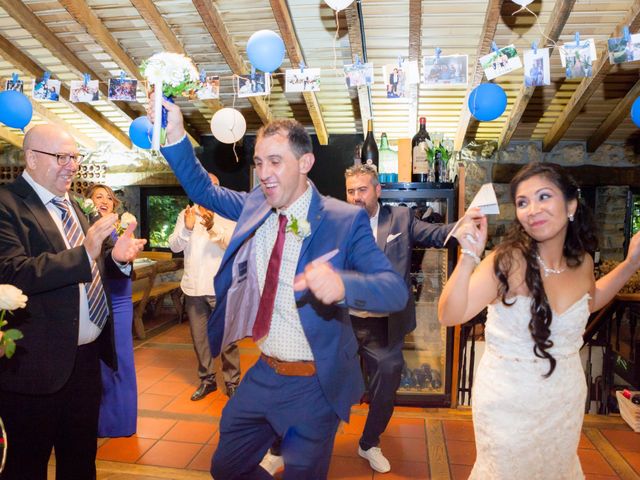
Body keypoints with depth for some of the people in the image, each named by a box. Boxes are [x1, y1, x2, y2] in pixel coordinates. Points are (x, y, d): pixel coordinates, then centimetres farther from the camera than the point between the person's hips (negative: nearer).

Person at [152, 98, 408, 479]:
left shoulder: (345, 219, -18)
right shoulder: (254, 206, 0)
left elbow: (396, 290, -24)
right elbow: (203, 189, 11)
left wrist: (342, 285, -45)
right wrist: (175, 136, -6)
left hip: (315, 384, -5)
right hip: (264, 374, 6)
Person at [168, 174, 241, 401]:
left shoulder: (228, 215, 0)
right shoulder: (186, 214, 8)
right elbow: (174, 246, 0)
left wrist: (213, 228, -28)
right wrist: (187, 228, -18)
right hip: (193, 287, 4)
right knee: (199, 337, 14)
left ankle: (232, 381, 15)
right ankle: (207, 379, 29)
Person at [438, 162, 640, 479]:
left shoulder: (582, 262, -7)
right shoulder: (508, 261, -24)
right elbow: (450, 315, -31)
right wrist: (469, 257, -41)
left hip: (566, 400, 6)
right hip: (509, 402, -5)